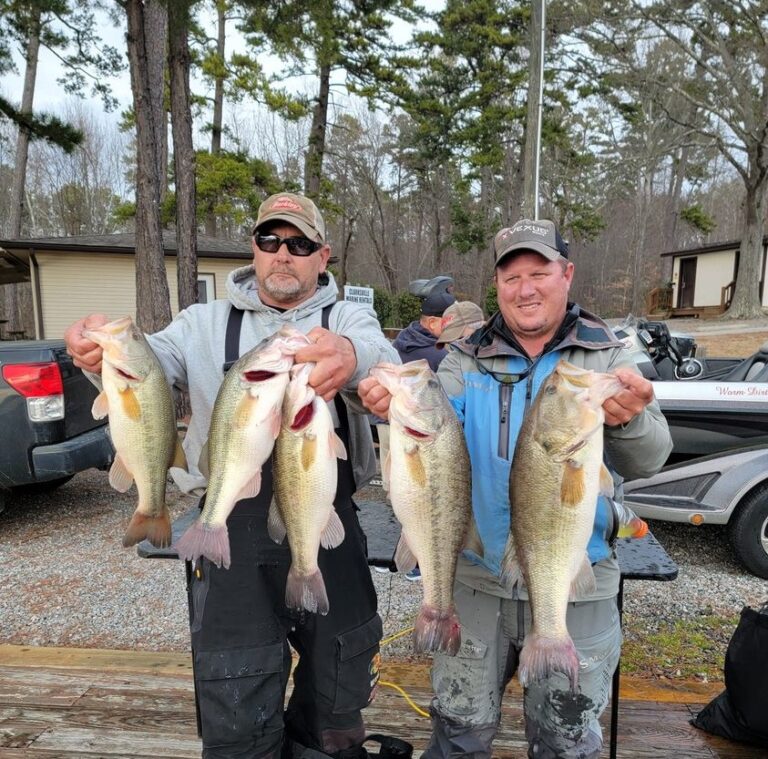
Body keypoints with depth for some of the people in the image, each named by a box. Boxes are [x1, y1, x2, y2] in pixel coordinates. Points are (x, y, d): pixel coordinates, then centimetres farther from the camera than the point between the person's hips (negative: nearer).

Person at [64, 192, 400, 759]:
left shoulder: (349, 319, 4)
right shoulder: (205, 324, 10)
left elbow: (384, 361, -18)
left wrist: (350, 357, -42)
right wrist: (107, 352, -30)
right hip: (235, 528, 0)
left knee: (337, 706, 19)